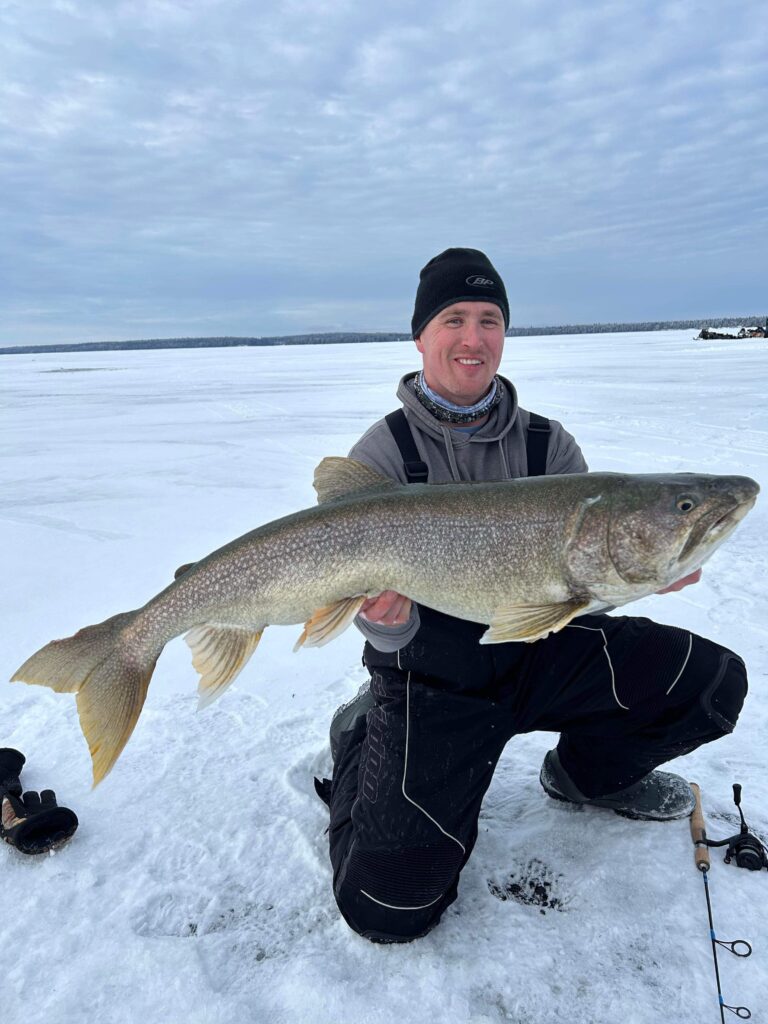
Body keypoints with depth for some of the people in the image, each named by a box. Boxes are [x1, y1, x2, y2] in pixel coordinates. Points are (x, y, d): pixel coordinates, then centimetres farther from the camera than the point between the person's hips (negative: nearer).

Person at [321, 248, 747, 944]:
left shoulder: (549, 445, 0)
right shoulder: (383, 454, -10)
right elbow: (379, 601, -13)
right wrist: (388, 623, -36)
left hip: (539, 652, 4)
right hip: (431, 679, -3)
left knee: (713, 680, -10)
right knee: (389, 906, -12)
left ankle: (588, 771, 18)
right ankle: (362, 743, 18)